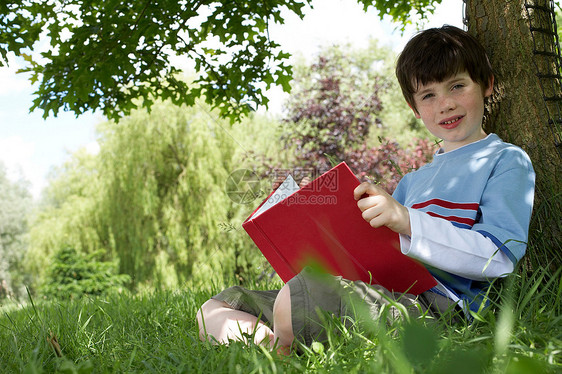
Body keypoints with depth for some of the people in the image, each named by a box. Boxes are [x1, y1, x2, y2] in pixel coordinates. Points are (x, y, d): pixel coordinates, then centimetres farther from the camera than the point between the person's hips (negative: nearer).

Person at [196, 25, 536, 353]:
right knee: (215, 311, 2)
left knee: (298, 296, -36)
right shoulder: (413, 181, 29)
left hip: (436, 305, -7)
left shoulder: (507, 161, 7)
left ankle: (281, 355, -10)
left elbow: (500, 257, -10)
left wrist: (407, 221, -20)